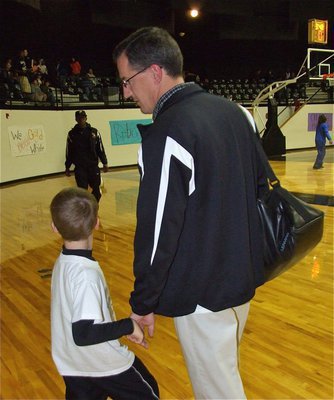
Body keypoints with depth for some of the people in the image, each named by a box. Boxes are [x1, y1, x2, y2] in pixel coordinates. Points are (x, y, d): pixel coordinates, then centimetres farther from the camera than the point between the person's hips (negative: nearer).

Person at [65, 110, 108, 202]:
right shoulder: (72, 134, 3)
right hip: (79, 168, -1)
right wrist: (67, 167, 11)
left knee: (96, 190, 4)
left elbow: (100, 149, 8)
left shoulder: (94, 132, 4)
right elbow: (69, 152, 9)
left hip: (93, 166, 1)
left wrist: (105, 163, 6)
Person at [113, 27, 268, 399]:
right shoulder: (234, 110, 4)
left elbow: (158, 230, -22)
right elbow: (260, 186, 13)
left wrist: (143, 302, -9)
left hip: (201, 294, -8)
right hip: (244, 279, 8)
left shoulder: (167, 134, -22)